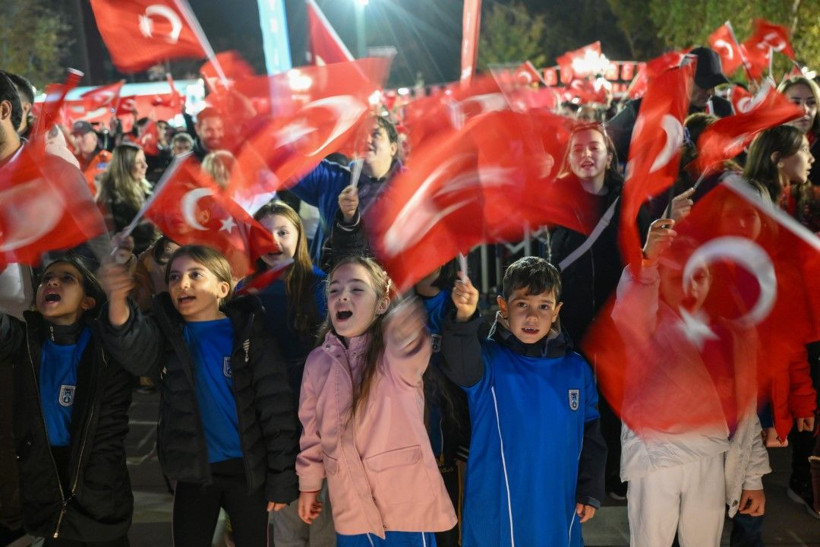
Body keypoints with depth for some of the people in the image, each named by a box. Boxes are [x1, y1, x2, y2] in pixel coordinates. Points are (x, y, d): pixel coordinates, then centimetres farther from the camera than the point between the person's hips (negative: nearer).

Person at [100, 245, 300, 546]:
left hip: (247, 469, -2)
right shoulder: (166, 333, -1)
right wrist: (118, 300, -44)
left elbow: (276, 406, -7)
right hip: (193, 470, 2)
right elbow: (132, 347, -24)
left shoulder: (249, 332, -7)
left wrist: (281, 476, -9)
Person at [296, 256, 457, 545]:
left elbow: (408, 334, -35)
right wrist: (309, 485, 19)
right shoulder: (318, 361, 4)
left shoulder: (397, 353, -9)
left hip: (407, 507, -4)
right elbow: (312, 430, 15)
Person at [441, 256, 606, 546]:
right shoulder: (488, 358, -9)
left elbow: (590, 433, 11)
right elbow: (462, 367, -32)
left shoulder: (576, 369, 2)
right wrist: (464, 318, -50)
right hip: (494, 515, -3)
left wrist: (590, 492, 8)